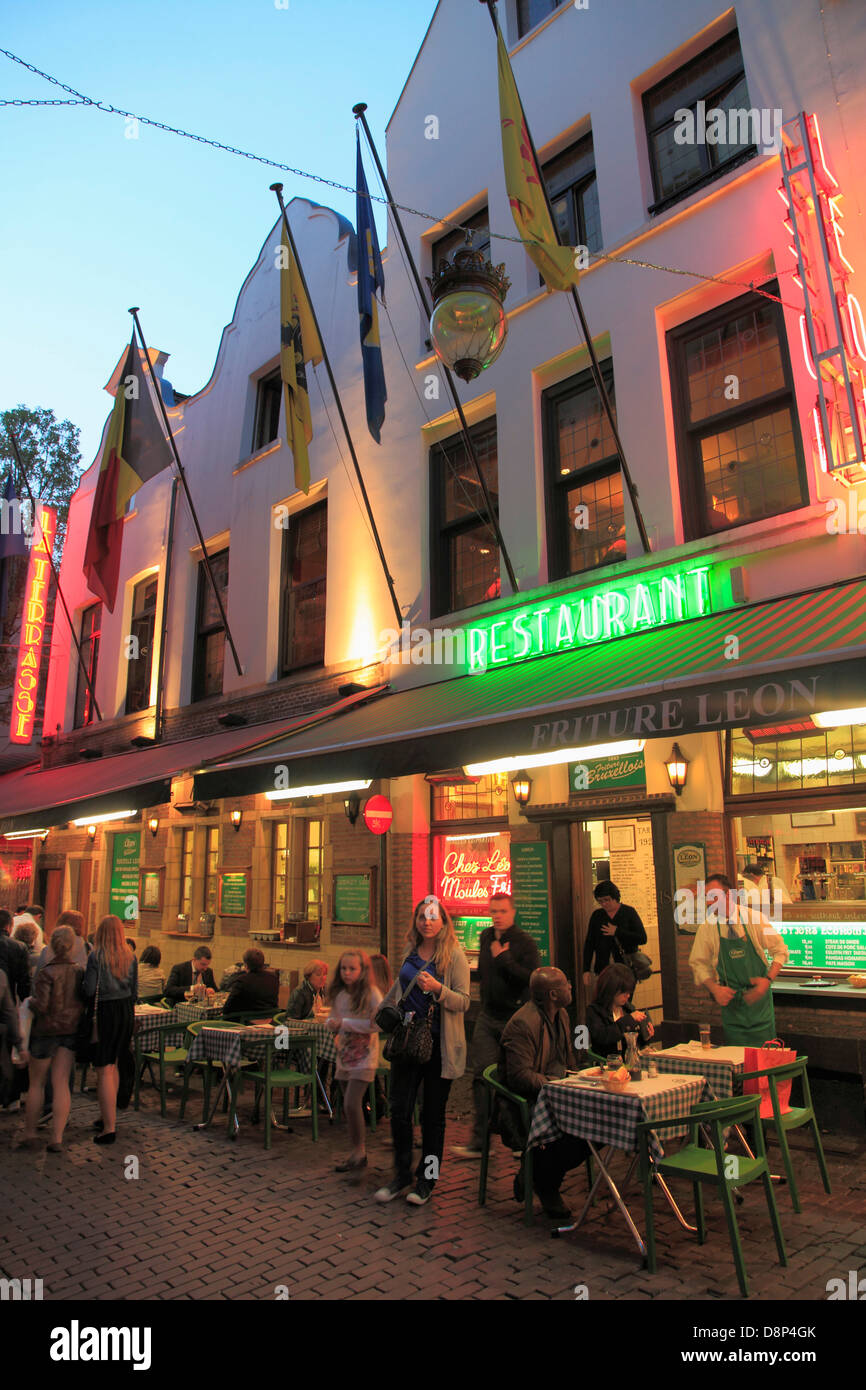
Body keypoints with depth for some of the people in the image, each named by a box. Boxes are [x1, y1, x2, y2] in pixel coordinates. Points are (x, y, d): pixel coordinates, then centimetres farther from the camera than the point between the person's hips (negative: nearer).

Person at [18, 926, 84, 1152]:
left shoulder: (47, 973, -16)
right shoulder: (79, 972, -3)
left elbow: (41, 1006, -20)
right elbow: (85, 1002, -1)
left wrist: (30, 1002, 0)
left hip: (47, 1030, -3)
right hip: (71, 1030, 3)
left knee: (36, 1083, 14)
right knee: (62, 1084, 6)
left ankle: (30, 1133, 23)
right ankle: (57, 1138, 6)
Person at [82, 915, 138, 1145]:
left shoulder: (96, 956, -12)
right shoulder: (130, 957, 3)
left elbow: (89, 990, -15)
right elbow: (134, 991, 8)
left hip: (104, 1012, -6)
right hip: (126, 1012, 6)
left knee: (104, 1070, -2)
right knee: (113, 1065, 20)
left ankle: (109, 1128, -2)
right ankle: (110, 1116, 32)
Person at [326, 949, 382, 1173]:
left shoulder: (371, 993, -14)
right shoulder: (339, 994, 5)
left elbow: (377, 1024, -21)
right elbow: (333, 1019, 16)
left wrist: (345, 1023, -20)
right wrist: (332, 1023, -9)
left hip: (364, 1056, -6)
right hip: (344, 1055, 7)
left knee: (351, 1103, -11)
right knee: (349, 1105, 12)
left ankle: (357, 1152, 5)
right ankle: (358, 1150, 25)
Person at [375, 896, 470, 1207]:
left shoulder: (454, 954, -9)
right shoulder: (410, 951, 7)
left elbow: (464, 1002, -13)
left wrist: (437, 988, -28)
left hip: (439, 1043, -4)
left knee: (433, 1114, 8)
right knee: (399, 1110, 4)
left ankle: (427, 1179, 23)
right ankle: (402, 1173, 23)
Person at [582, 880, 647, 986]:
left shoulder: (629, 912, 1)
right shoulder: (596, 915, 8)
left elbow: (642, 939, -6)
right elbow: (589, 944, 10)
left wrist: (617, 932, -10)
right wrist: (586, 970, 4)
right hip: (603, 970, 2)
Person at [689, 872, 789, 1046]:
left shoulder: (754, 918, -8)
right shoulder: (707, 927, -6)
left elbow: (780, 951, 0)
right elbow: (698, 964, 2)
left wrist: (768, 979, -12)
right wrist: (714, 989, -12)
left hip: (759, 997, 0)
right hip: (731, 1000, 0)